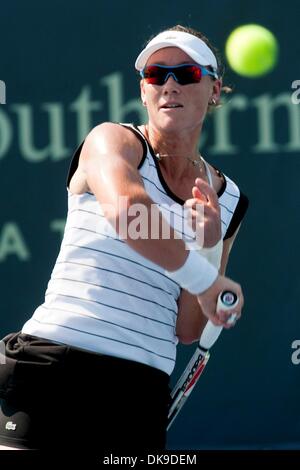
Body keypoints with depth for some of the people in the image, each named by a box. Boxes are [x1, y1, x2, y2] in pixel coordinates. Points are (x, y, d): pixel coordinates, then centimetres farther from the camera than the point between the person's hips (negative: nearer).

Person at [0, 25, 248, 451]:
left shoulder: (228, 199, 12)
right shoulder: (113, 140, -2)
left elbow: (186, 331, 8)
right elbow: (124, 209, -27)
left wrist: (210, 248, -7)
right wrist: (204, 277, -22)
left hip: (144, 393, 5)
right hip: (54, 370, -5)